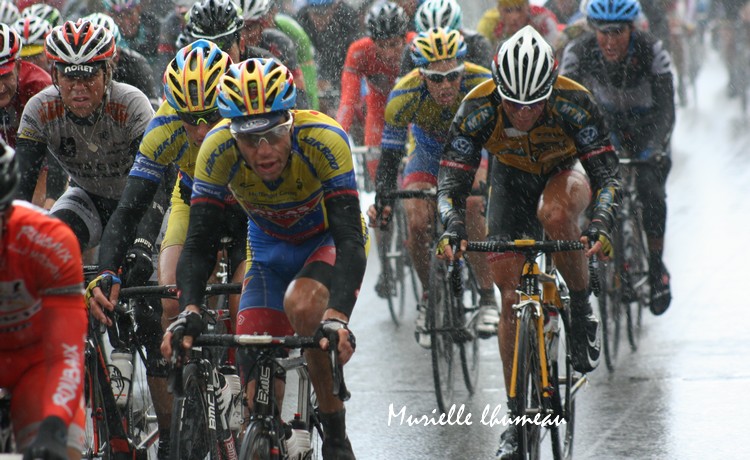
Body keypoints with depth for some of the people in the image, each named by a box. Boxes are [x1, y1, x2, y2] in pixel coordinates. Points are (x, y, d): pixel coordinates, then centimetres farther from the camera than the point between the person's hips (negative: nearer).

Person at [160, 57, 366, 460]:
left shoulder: (324, 140, -36)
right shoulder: (218, 150, -29)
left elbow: (350, 240, -40)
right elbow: (199, 243, -26)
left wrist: (337, 317, -54)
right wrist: (189, 311, -44)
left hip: (328, 241, -3)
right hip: (270, 247, 3)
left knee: (302, 305, -34)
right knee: (257, 382, -10)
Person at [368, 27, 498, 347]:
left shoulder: (480, 84, -32)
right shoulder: (406, 94, -31)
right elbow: (390, 154, -27)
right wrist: (381, 201, -40)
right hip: (428, 157, 1)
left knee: (472, 206, -30)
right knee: (418, 222, -22)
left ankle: (487, 297, -19)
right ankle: (428, 297, 2)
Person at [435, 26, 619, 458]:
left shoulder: (574, 103, -34)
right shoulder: (478, 109, -30)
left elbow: (607, 171, -33)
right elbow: (452, 180, -28)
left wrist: (601, 225, -50)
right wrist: (453, 227, -47)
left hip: (566, 170, -2)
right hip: (512, 179, 2)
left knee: (555, 213, -39)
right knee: (511, 295, -7)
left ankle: (583, 313, -15)